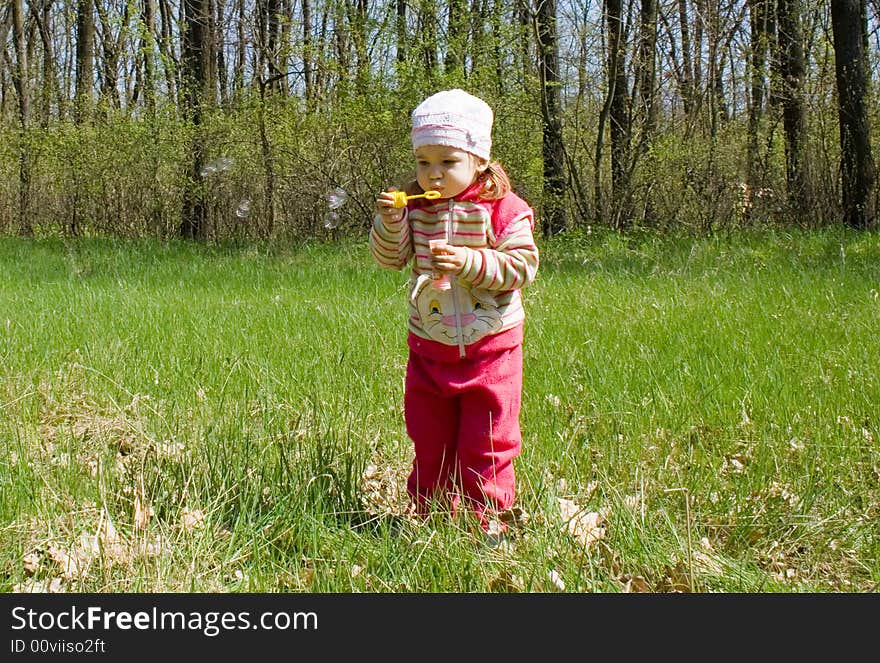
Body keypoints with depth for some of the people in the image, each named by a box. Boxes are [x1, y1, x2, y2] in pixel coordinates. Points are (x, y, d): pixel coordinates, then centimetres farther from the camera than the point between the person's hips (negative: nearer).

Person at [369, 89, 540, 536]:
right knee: (430, 440, 14)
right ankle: (432, 513, 28)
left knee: (486, 441, 5)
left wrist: (470, 261, -27)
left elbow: (522, 265, -15)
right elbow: (389, 258, 1)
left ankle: (486, 516, 19)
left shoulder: (504, 209, -9)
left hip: (490, 347, -3)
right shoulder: (415, 206, 2)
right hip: (428, 349, 4)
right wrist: (389, 221, -18)